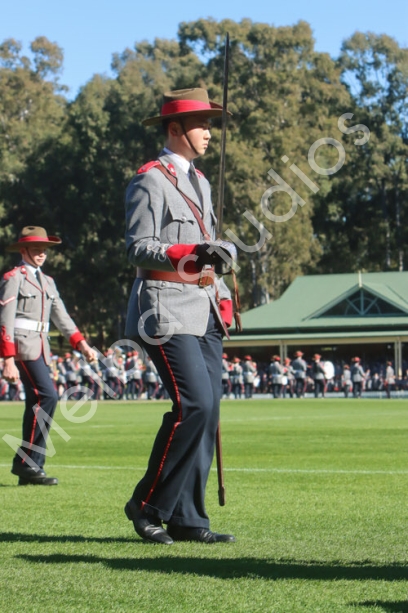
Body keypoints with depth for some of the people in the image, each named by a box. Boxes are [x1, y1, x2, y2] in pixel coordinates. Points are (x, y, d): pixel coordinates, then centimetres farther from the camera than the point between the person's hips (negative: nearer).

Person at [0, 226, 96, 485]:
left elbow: (62, 317, 16)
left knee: (37, 404, 6)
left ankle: (29, 469, 10)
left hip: (41, 348, 8)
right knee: (47, 396, -18)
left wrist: (83, 345, 3)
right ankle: (27, 461, -13)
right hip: (23, 346, -8)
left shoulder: (47, 282, 19)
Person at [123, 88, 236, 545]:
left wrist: (222, 298, 12)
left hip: (204, 313, 9)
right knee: (194, 405, -16)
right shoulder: (150, 181, -6)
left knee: (208, 411, 3)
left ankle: (186, 519, 8)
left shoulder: (199, 182, 21)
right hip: (168, 311, -9)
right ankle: (148, 504, -2)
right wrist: (191, 254, -26)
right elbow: (139, 248, -14)